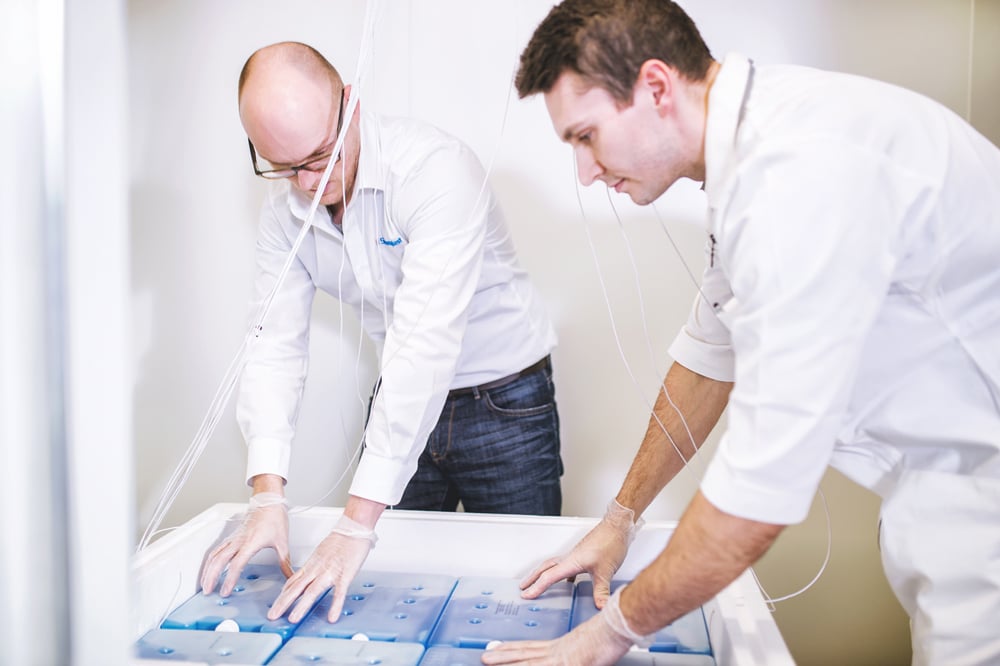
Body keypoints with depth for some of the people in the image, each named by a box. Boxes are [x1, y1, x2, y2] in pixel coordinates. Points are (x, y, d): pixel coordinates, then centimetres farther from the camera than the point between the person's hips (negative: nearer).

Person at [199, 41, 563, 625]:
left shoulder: (435, 168, -28)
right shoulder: (285, 207, -6)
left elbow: (423, 343, -35)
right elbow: (275, 343, -7)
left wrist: (358, 522, -36)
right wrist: (268, 495, -20)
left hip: (504, 403, -5)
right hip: (404, 400, 5)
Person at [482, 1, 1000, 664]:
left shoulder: (801, 173, -29)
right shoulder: (748, 149, 4)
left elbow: (764, 482, -28)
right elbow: (711, 350, 13)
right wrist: (621, 517, 17)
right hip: (940, 483, 9)